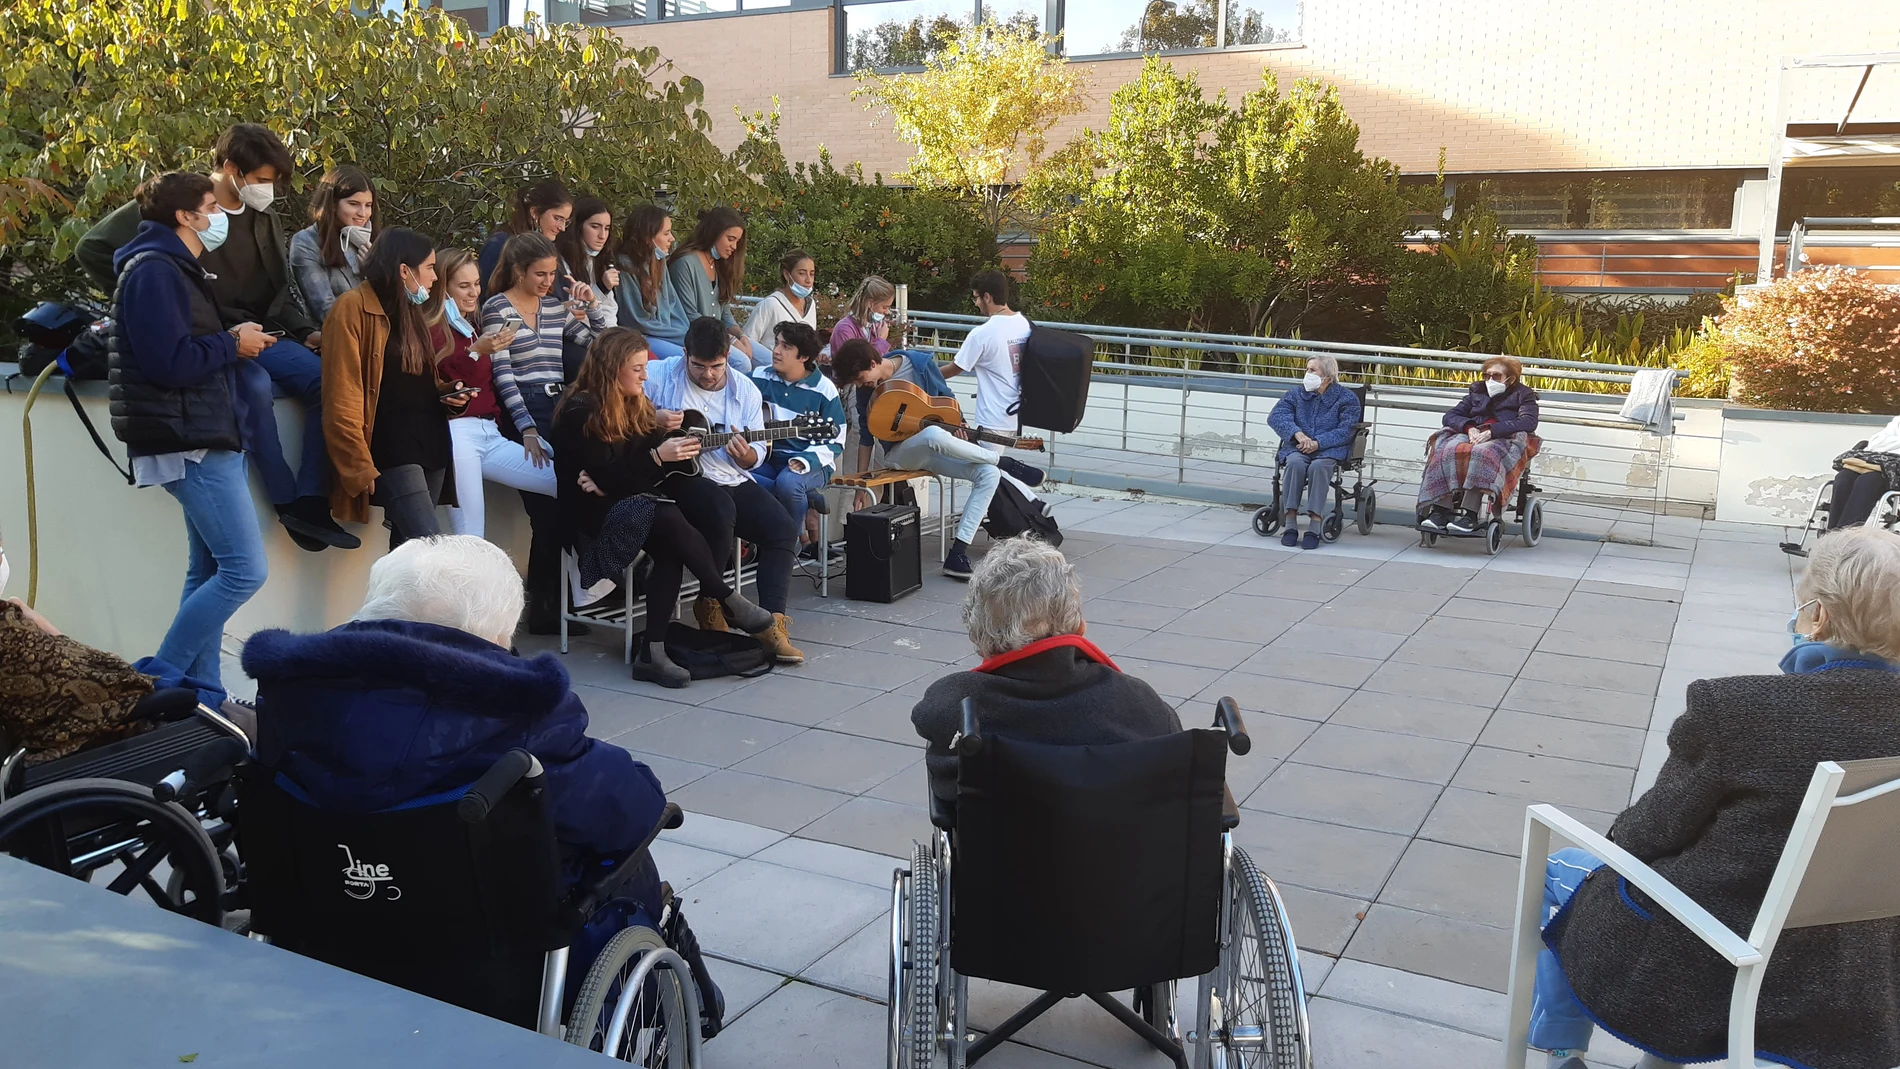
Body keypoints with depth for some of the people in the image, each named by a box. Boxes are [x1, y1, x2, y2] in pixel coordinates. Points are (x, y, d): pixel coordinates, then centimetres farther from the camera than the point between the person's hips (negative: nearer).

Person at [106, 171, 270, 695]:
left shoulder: (176, 269, 19)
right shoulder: (154, 270, -12)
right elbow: (171, 363, -21)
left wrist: (234, 340, 7)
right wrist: (233, 345, -9)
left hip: (209, 440, 11)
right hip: (191, 444, -11)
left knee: (210, 571, 11)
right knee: (245, 569, -12)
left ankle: (203, 690, 16)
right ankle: (158, 682, -4)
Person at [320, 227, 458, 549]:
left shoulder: (410, 310, 18)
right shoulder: (353, 307, -9)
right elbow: (342, 399, -14)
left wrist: (446, 395, 8)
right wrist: (360, 466, -17)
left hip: (431, 444, 9)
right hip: (392, 450, -9)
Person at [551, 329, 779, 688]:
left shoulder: (634, 405, 12)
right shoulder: (580, 413, -11)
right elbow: (607, 479, -19)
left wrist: (615, 479, -13)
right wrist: (657, 456, -26)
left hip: (635, 505, 6)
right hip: (596, 517, -6)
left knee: (670, 549, -29)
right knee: (670, 521, -34)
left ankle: (652, 650, -31)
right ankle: (727, 600, -20)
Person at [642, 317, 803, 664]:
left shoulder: (746, 390, 8)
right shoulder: (660, 376, -2)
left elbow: (759, 452, 10)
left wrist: (746, 456, -15)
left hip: (732, 479, 5)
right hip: (678, 477, -4)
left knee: (783, 528, -16)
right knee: (720, 509, -35)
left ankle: (771, 621, -16)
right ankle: (709, 603, -13)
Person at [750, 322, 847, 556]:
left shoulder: (823, 389, -4)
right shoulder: (759, 378, 5)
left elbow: (835, 442, -3)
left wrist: (806, 460, -19)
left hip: (810, 463, -3)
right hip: (766, 458, 4)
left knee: (788, 482, -37)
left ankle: (798, 533, -5)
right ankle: (807, 508, -10)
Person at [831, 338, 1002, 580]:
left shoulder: (921, 364, -5)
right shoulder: (866, 390, -2)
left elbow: (946, 399, 7)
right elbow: (866, 436, 5)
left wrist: (956, 427, -12)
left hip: (935, 450, 3)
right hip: (899, 453, -2)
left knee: (989, 474, -18)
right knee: (934, 435, -37)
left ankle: (957, 554, -21)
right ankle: (1006, 463, -10)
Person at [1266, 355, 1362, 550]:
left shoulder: (1346, 398, 6)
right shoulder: (1297, 394, 15)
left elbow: (1346, 430, -6)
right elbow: (1275, 416, 1)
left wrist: (1317, 443, -20)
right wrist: (1297, 433, -18)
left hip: (1329, 449, -2)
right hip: (1297, 448, 2)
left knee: (1318, 466, -37)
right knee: (1295, 463, -34)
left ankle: (1314, 528, -38)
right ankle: (1290, 525, -33)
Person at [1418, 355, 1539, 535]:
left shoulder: (1523, 394, 16)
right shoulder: (1477, 391, 27)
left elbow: (1529, 422, -4)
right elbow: (1450, 416, 16)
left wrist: (1491, 431, -18)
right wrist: (1469, 428, -8)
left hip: (1505, 439, -4)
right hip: (1471, 435, 4)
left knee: (1482, 453, -40)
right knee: (1449, 449, -33)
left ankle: (1469, 514, -48)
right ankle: (1440, 509, -43)